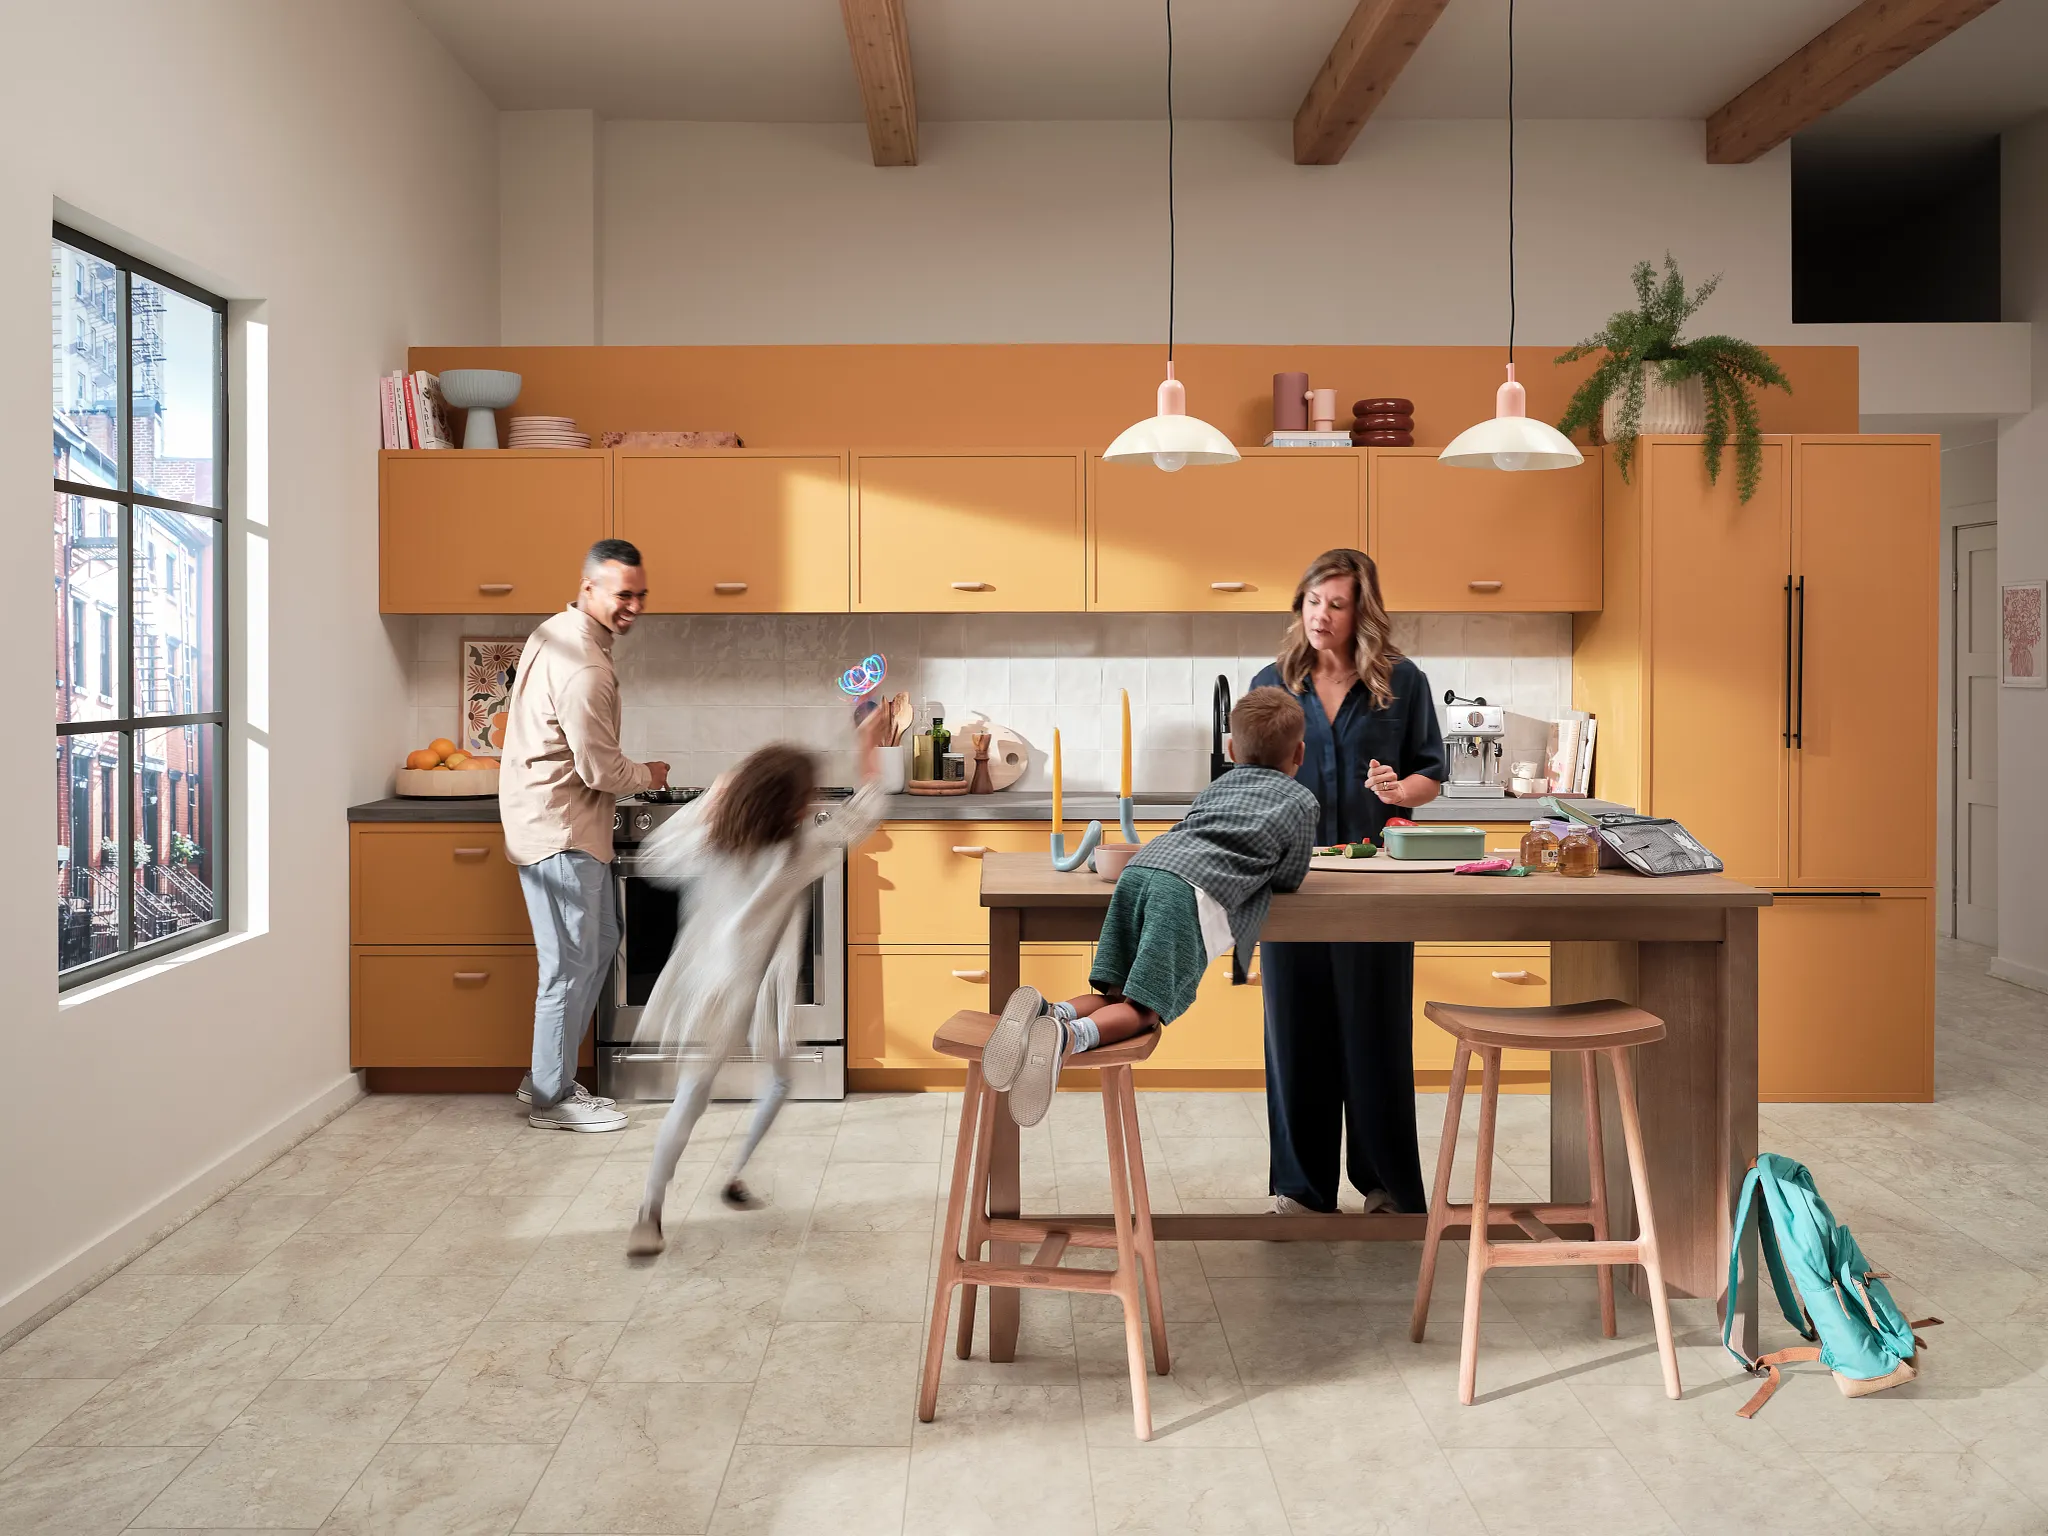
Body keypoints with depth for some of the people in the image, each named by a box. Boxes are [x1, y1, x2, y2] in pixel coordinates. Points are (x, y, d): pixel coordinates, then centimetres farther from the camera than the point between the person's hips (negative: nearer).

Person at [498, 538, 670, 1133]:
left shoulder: (555, 632, 10)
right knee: (570, 964, -2)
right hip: (560, 831, -11)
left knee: (600, 941, 18)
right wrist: (650, 775, -1)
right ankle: (553, 1099, 10)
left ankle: (547, 1076, 26)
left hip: (553, 821, 11)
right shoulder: (584, 669, -23)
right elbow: (601, 770, -21)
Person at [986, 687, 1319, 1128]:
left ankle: (1049, 1011, -21)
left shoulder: (1215, 788, 36)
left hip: (1141, 866, 6)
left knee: (1118, 994, 9)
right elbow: (1290, 880, 19)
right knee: (1146, 1008, -9)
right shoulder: (1303, 801, 21)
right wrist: (1265, 867, 40)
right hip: (1195, 889, -5)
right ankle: (1069, 1036, -38)